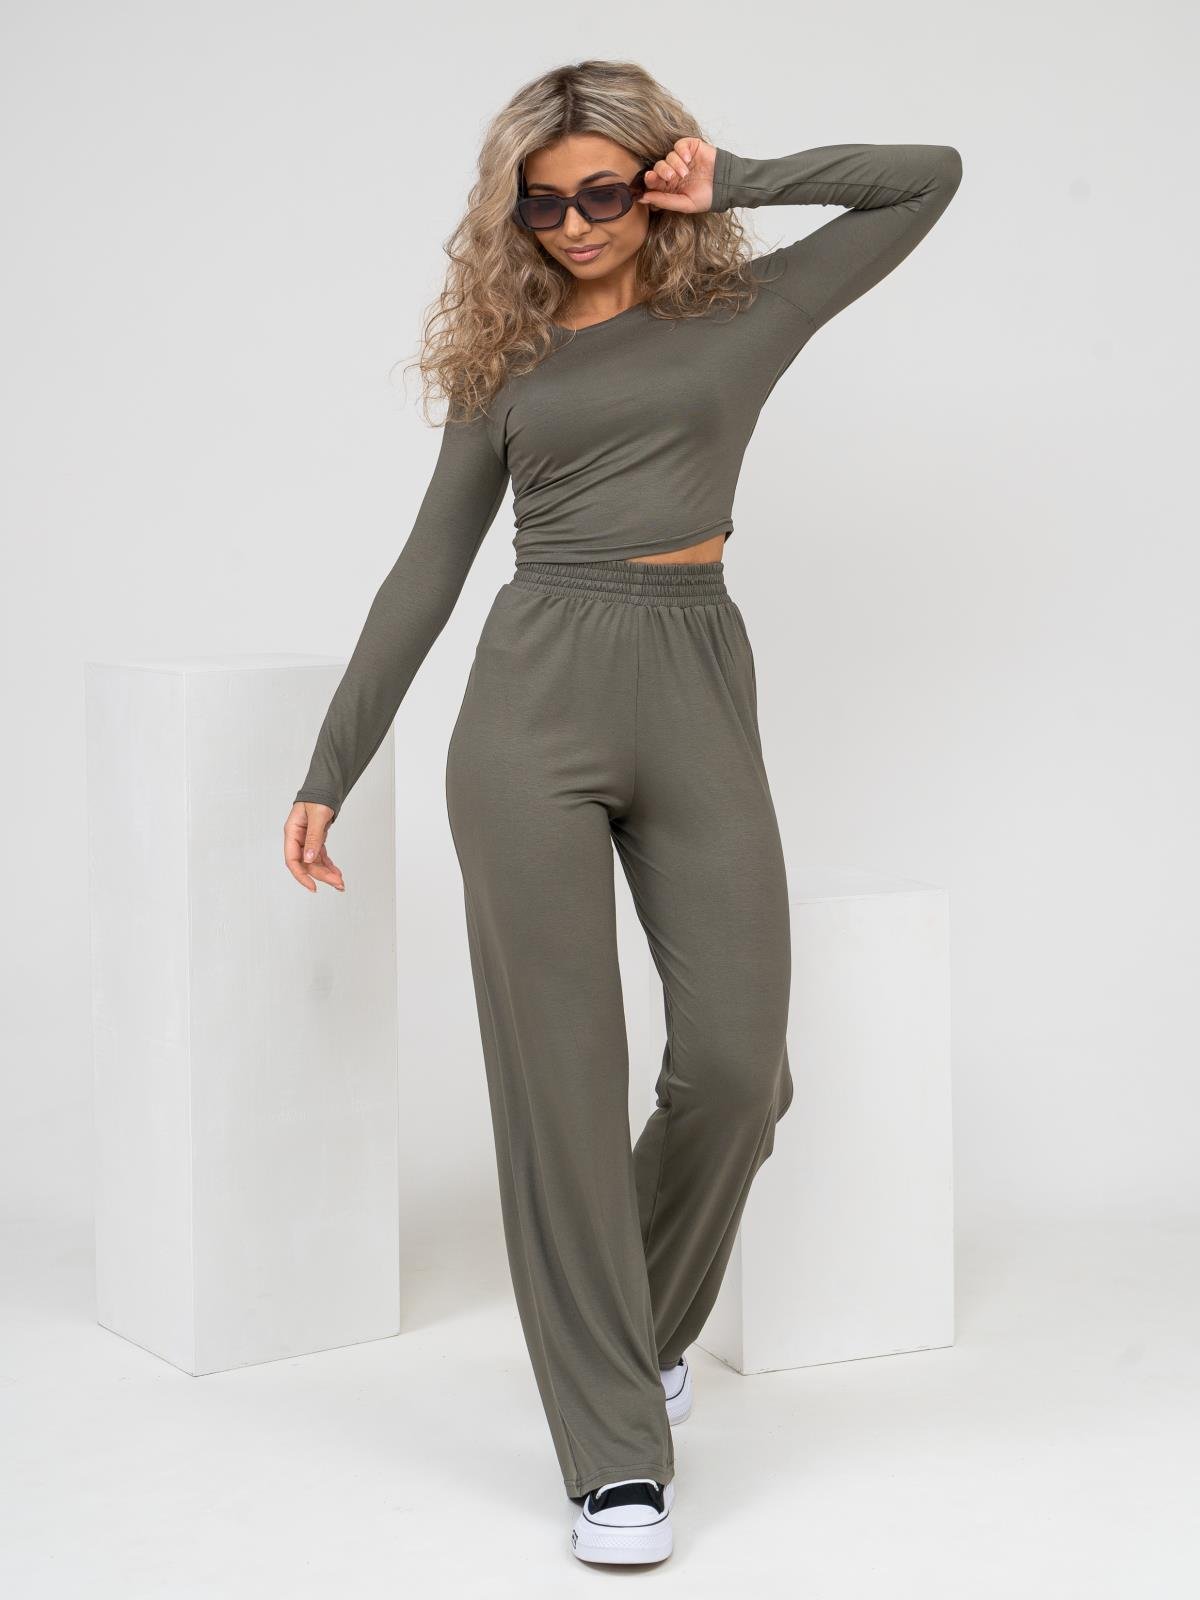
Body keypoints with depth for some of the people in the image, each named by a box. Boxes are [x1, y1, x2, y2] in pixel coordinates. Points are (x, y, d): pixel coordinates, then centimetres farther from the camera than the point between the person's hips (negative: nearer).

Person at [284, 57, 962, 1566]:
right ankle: (616, 1452, 2)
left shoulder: (743, 309, 12)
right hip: (534, 699, 0)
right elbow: (428, 566, 15)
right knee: (561, 1070, -5)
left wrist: (732, 181, 7)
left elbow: (928, 176, 12)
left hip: (696, 691, 0)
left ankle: (649, 1321, 25)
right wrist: (328, 771, 13)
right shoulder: (509, 357, 14)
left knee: (736, 1062, -7)